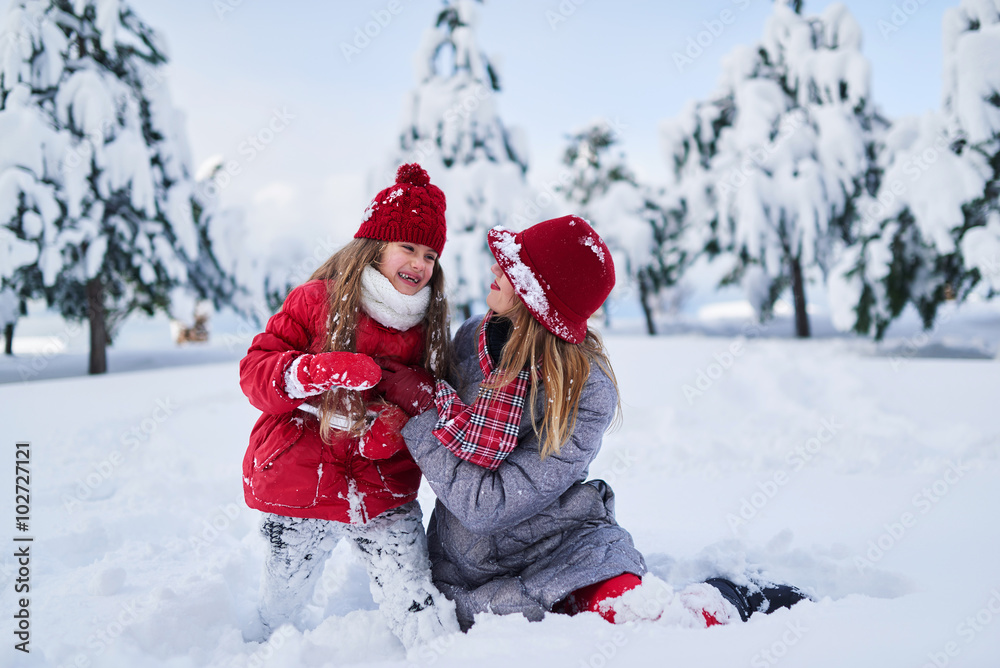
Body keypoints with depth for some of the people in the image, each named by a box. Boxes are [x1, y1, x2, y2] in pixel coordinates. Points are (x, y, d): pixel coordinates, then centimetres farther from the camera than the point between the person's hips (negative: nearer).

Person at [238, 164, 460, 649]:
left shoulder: (429, 327, 5)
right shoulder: (315, 301, -5)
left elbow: (428, 405, 9)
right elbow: (255, 372, -8)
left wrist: (396, 429, -14)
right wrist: (318, 370, -27)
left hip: (386, 499, 2)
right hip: (300, 495, -1)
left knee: (420, 610, -8)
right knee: (279, 610, 16)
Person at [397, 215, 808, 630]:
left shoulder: (586, 392, -21)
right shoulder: (472, 338, -6)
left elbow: (488, 505, -24)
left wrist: (416, 418, -20)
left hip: (560, 549, -5)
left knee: (645, 619, -28)